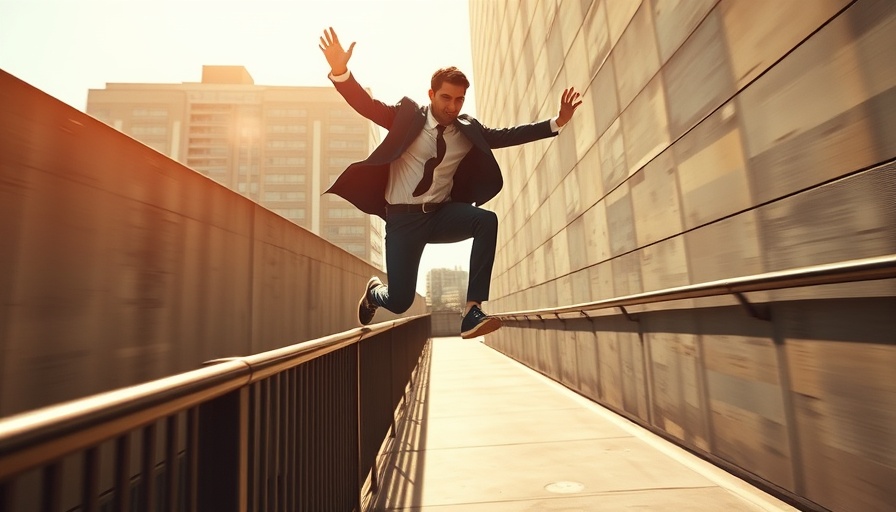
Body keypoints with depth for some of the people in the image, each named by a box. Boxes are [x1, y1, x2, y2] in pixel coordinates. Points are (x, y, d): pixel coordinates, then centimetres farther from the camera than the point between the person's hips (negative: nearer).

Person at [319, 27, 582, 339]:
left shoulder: (468, 131, 6)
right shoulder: (407, 114, -1)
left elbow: (507, 135, 3)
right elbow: (366, 105, -9)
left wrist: (556, 122, -4)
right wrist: (340, 71, -26)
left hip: (442, 215, 3)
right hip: (403, 218, -3)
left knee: (487, 220, -28)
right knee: (399, 302, -5)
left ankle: (472, 312, -24)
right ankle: (374, 292, 36)